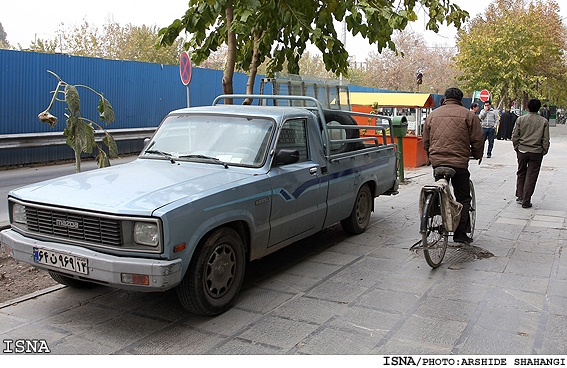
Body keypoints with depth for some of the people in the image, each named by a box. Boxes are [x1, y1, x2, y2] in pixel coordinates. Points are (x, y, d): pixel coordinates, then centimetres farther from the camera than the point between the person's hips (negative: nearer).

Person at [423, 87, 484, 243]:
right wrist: (478, 156, 19)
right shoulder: (468, 115, 0)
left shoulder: (432, 114, 12)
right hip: (459, 162, -4)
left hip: (436, 161, 4)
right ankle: (460, 233, 1)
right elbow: (477, 140, 1)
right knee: (463, 198, 4)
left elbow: (426, 140, 17)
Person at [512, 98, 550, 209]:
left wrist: (517, 148, 10)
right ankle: (526, 201, 6)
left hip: (522, 151, 1)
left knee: (521, 174, 18)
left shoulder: (520, 119, -2)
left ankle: (519, 196, 16)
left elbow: (514, 136, -2)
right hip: (536, 153, -1)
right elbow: (546, 140, -2)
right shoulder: (544, 121, -3)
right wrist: (543, 152, 9)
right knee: (531, 177, 4)